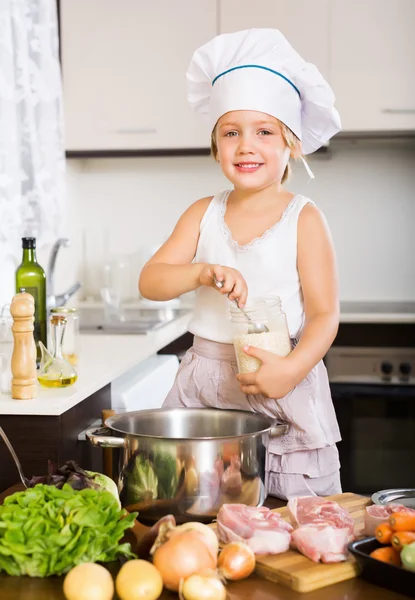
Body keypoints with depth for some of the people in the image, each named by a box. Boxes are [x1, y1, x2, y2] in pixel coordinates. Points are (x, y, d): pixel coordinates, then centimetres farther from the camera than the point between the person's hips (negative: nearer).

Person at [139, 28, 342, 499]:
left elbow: (324, 314, -7)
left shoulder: (303, 219, -5)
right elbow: (149, 281, -1)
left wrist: (292, 368, -24)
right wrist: (202, 273, -21)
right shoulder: (203, 214, 6)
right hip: (206, 384, 3)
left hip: (284, 390, -3)